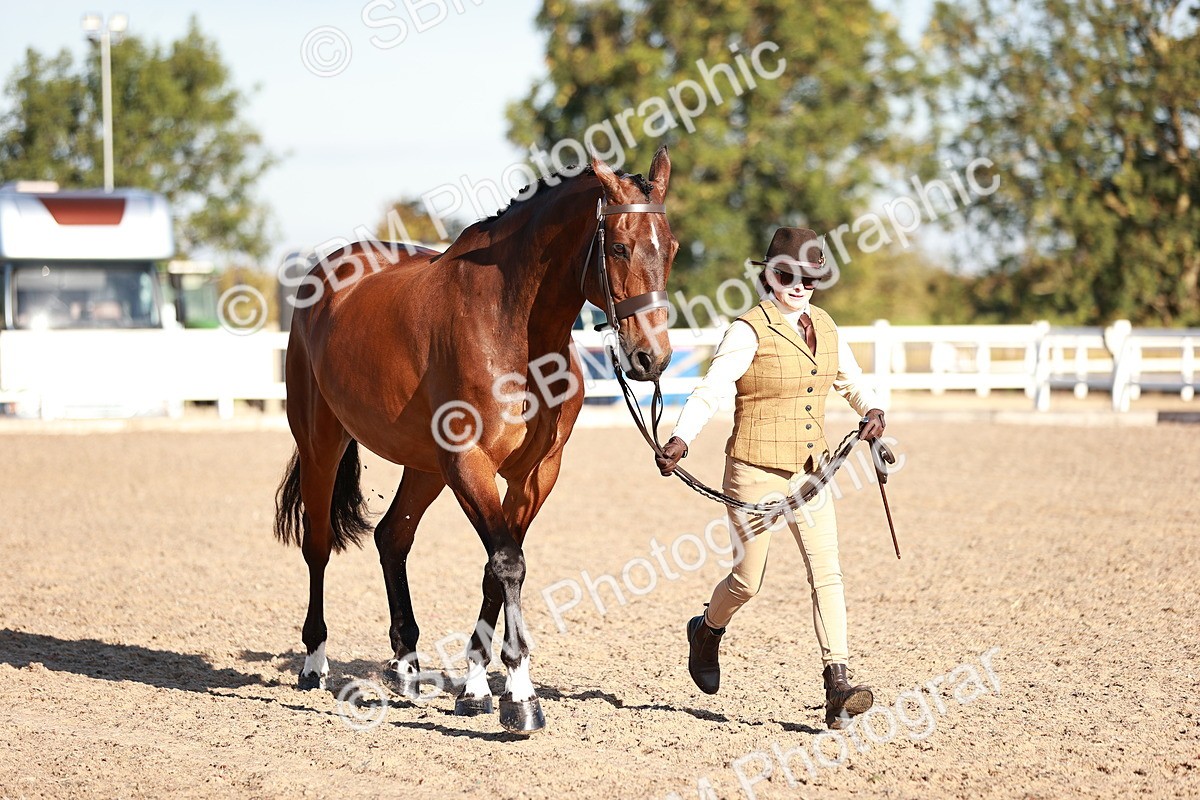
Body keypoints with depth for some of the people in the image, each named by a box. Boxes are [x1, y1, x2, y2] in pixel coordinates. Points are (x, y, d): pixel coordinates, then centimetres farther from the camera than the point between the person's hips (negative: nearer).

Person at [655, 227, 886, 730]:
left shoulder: (825, 327, 8)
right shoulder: (750, 331, -12)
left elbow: (852, 382, 19)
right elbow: (711, 391, -20)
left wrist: (871, 411, -3)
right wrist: (680, 440, -35)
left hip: (810, 474, 5)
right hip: (757, 474, -5)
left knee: (827, 573, -8)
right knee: (747, 581, 7)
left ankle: (837, 687, -12)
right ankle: (707, 631, 40)